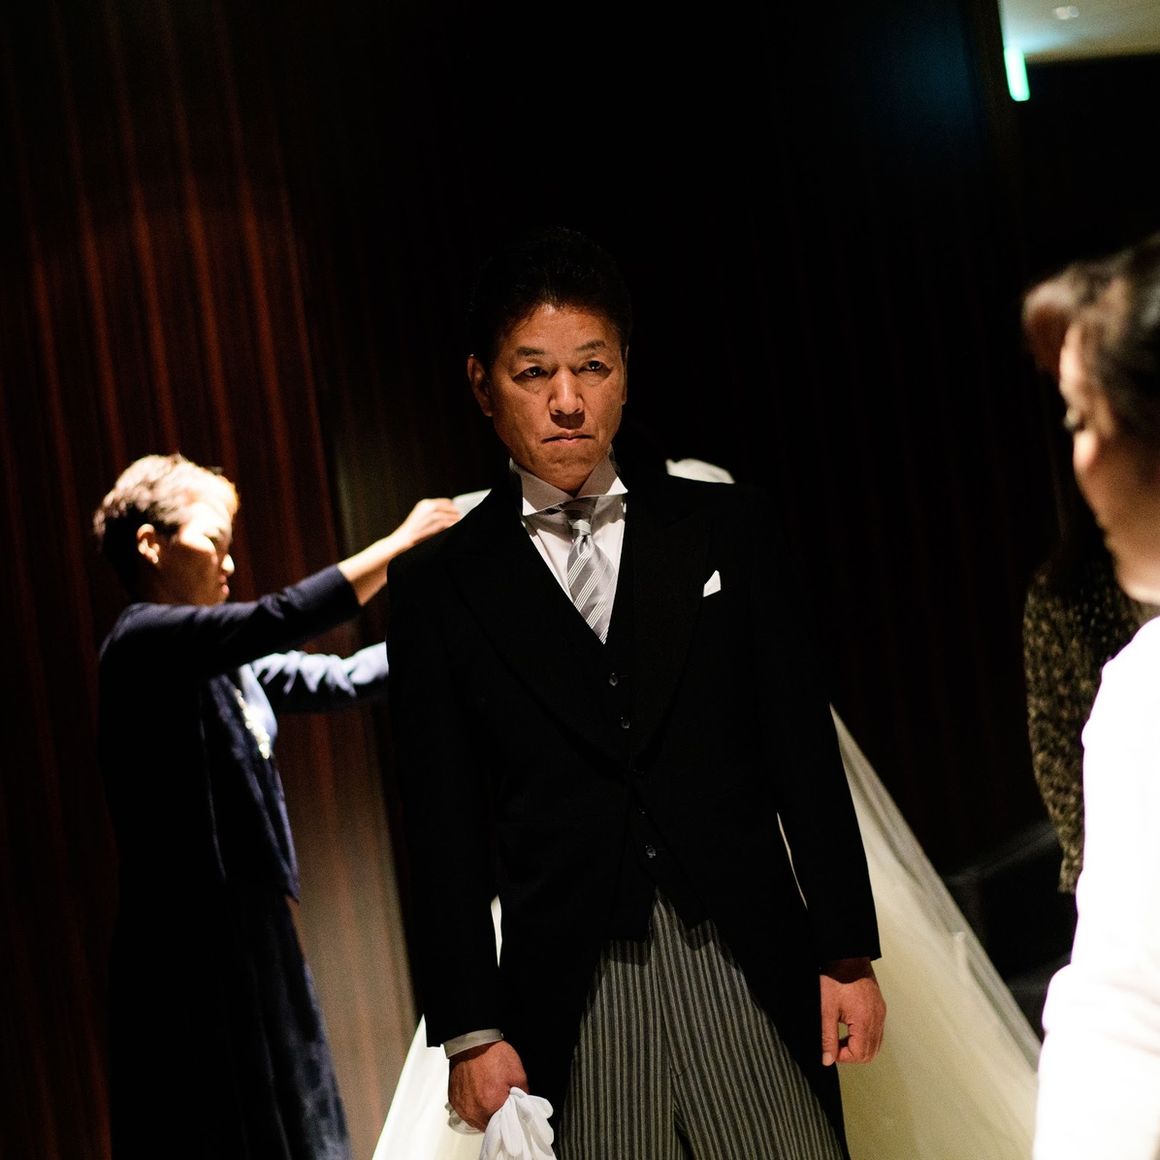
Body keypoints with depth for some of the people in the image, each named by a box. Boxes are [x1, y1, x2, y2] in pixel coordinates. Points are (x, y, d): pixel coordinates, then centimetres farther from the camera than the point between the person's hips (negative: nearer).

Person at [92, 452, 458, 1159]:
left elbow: (339, 680, 16)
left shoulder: (224, 664, 15)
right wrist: (400, 542, -17)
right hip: (192, 947, -9)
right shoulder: (142, 641, -12)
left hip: (254, 934, 9)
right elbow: (284, 619, -24)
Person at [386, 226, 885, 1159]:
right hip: (569, 997, -1)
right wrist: (470, 1032, -2)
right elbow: (445, 830, 3)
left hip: (750, 971, 1)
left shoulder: (728, 530, 8)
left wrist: (848, 952, 3)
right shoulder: (439, 588, 4)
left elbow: (804, 747, 7)